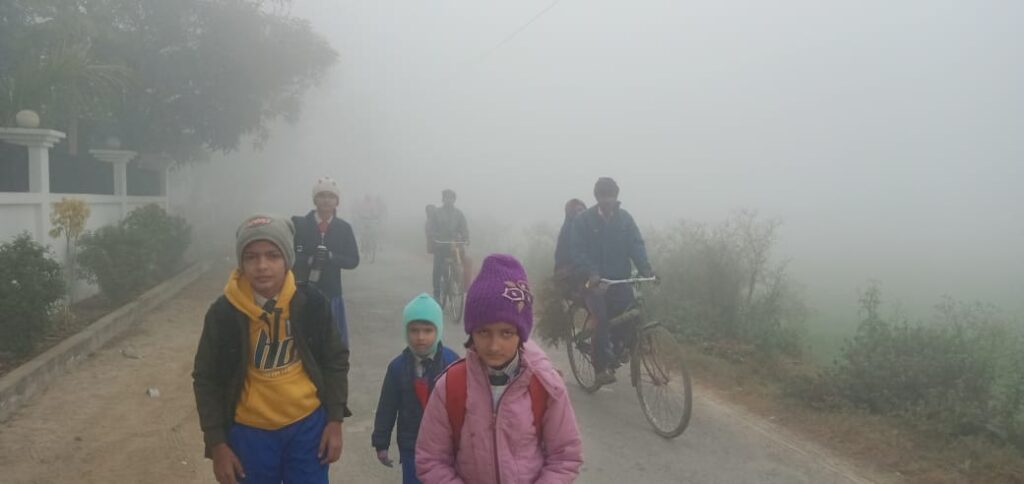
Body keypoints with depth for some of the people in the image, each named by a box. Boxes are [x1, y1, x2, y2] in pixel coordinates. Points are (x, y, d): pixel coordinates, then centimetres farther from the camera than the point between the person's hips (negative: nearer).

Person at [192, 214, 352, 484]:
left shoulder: (311, 303, -11)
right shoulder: (223, 313, -12)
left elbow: (335, 361, 0)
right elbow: (206, 381, -3)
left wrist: (335, 420, -2)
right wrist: (217, 444, -4)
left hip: (308, 425, 1)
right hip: (250, 433, 0)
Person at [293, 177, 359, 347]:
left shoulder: (344, 228, 1)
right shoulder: (299, 224, -2)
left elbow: (353, 260, -2)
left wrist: (330, 256, -19)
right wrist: (308, 260, -23)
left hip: (331, 293, 1)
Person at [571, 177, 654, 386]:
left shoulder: (625, 218, 5)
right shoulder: (584, 220, -4)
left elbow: (637, 245, -2)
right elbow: (579, 252, -12)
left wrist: (645, 268, -20)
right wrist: (591, 273, -28)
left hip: (621, 279, 3)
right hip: (596, 281, -3)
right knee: (602, 320, -20)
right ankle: (602, 368, -15)